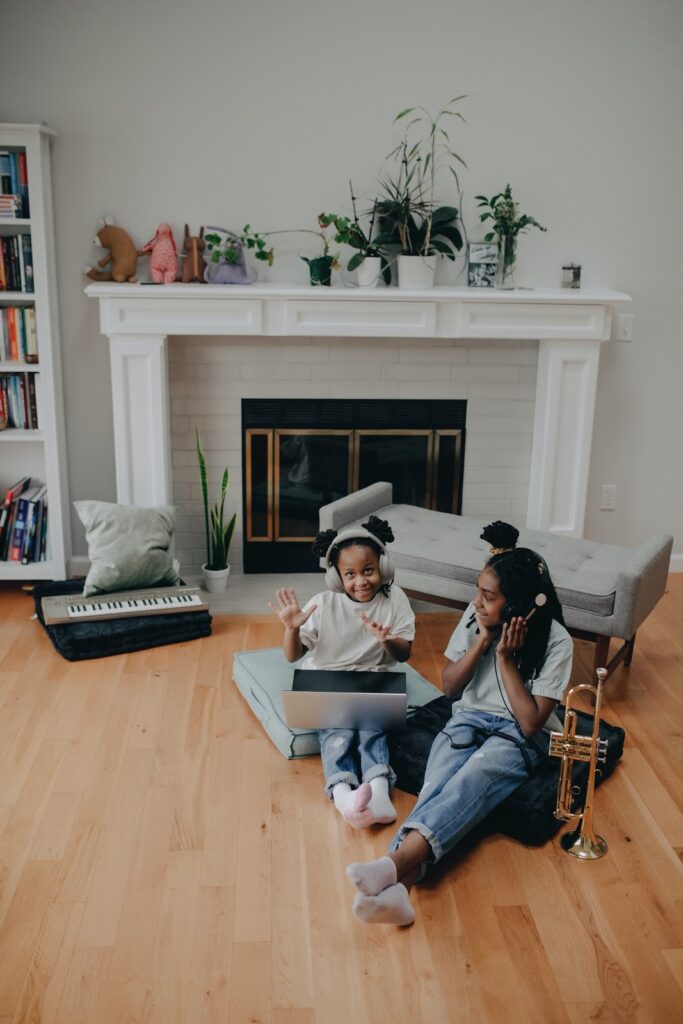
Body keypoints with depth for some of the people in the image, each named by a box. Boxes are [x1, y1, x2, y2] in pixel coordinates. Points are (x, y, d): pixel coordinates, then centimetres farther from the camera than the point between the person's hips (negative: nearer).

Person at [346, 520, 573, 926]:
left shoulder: (555, 641, -14)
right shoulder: (476, 615, -3)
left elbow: (531, 722, -16)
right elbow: (449, 687, 4)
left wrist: (505, 657, -20)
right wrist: (482, 641, -12)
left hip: (520, 737, -3)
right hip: (470, 719, 3)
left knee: (473, 778, -37)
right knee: (439, 783, -31)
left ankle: (394, 864, -58)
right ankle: (397, 889, -56)